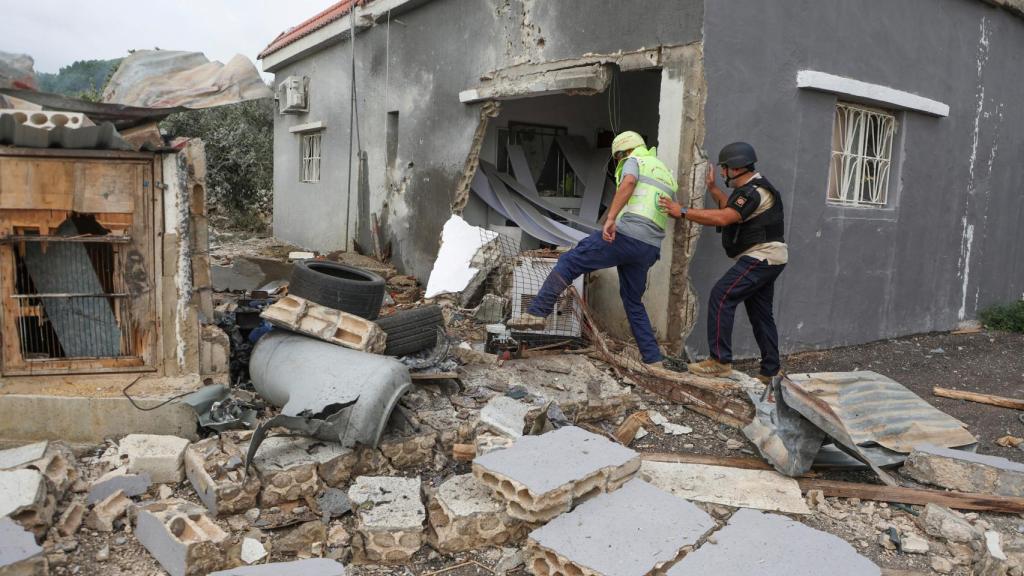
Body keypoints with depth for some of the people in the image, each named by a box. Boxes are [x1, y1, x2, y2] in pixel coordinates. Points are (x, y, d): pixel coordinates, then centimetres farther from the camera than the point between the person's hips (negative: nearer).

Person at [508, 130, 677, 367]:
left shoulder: (634, 161, 9)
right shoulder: (666, 173, 31)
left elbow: (628, 182, -16)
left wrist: (611, 218, -26)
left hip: (626, 235, -7)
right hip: (650, 249, 7)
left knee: (569, 262, -2)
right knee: (633, 302, 18)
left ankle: (536, 313, -13)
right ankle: (653, 359, 17)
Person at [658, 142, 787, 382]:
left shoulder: (755, 191, -17)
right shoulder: (750, 188, 17)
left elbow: (723, 218, -27)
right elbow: (731, 208, 26)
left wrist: (682, 212, -25)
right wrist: (713, 188, 18)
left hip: (762, 257, -11)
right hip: (765, 258, 11)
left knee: (721, 296, -16)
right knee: (760, 312, 13)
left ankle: (720, 361, -16)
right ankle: (771, 370, 20)